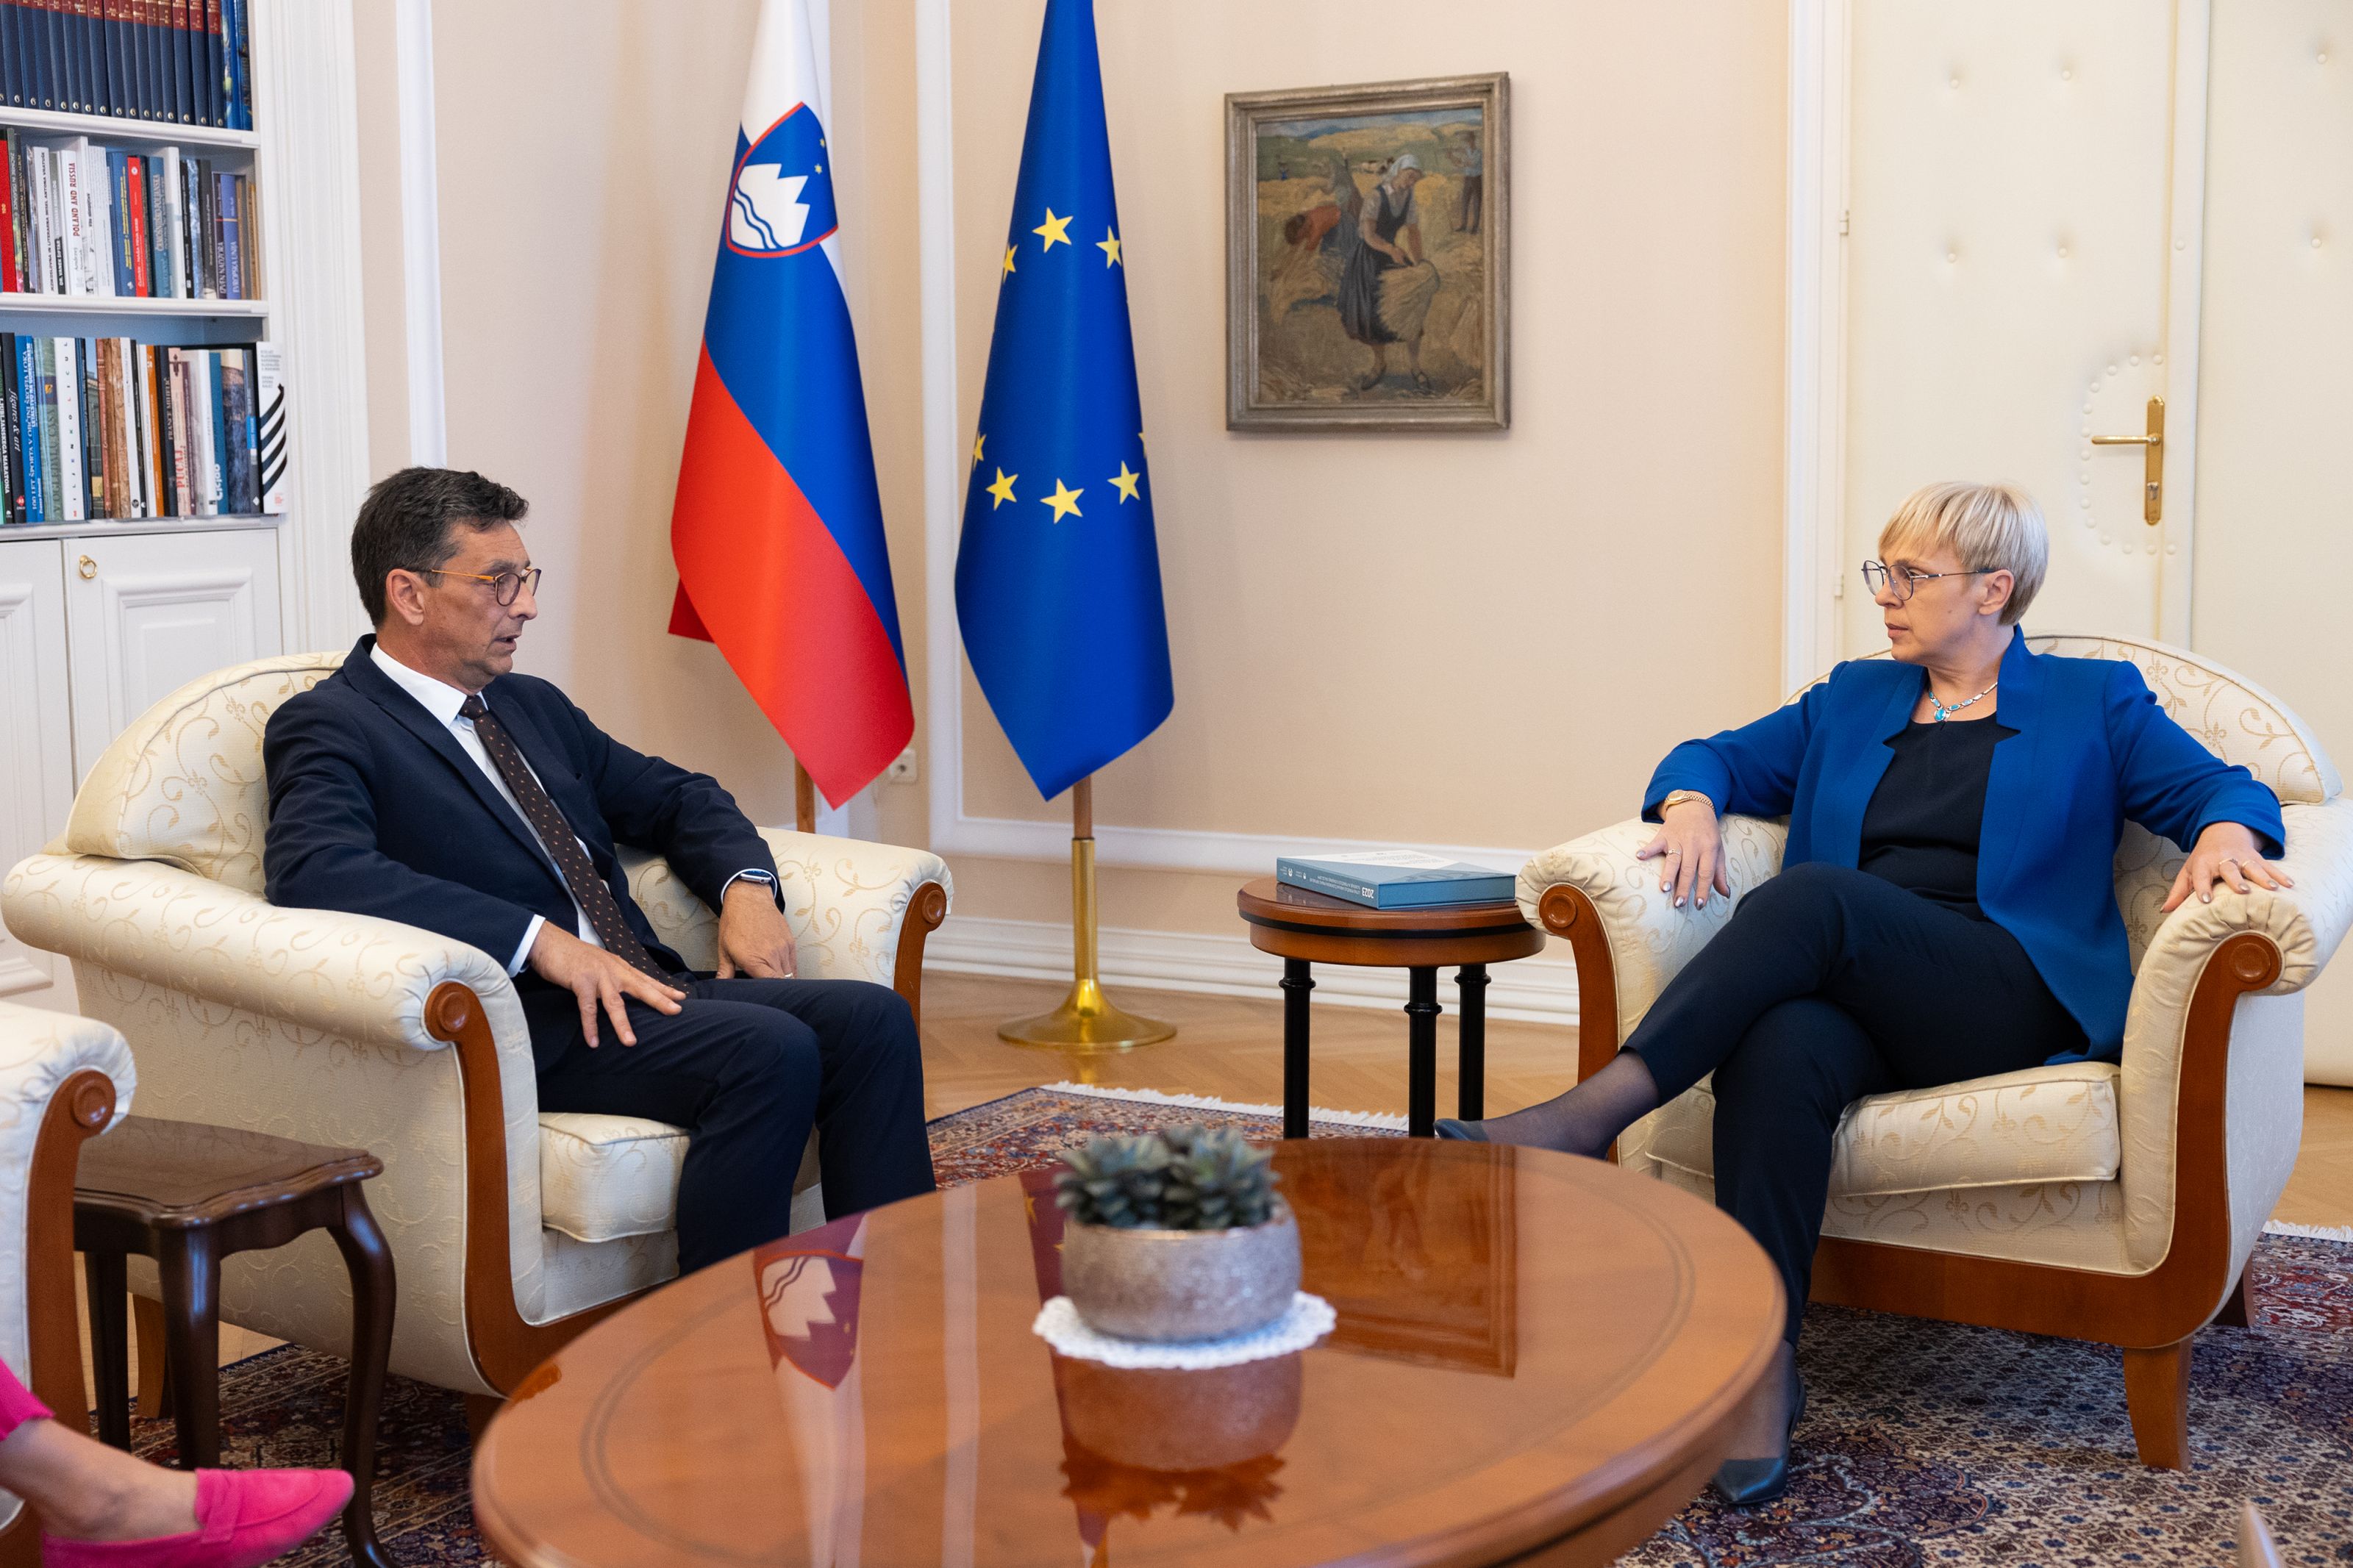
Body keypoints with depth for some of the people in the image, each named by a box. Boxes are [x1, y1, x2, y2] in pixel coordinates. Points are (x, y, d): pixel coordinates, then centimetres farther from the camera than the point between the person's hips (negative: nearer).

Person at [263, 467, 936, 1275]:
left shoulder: (533, 705, 23)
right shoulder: (326, 727, -2)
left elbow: (673, 795, 30)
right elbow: (313, 871, -21)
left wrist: (746, 884, 6)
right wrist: (541, 941, -26)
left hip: (640, 987, 8)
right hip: (522, 1025, -8)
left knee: (872, 1017, -15)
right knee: (771, 1050, -29)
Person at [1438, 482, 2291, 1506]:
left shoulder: (2095, 703, 17)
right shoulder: (1852, 701, 27)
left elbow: (2223, 789, 8)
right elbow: (1721, 757, 23)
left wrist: (2224, 833, -17)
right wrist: (1691, 804, -2)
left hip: (2011, 997, -3)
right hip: (1850, 994, 3)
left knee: (1816, 894, -33)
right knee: (1778, 1053, -36)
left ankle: (1597, 1111, -42)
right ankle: (1762, 1369, -39)